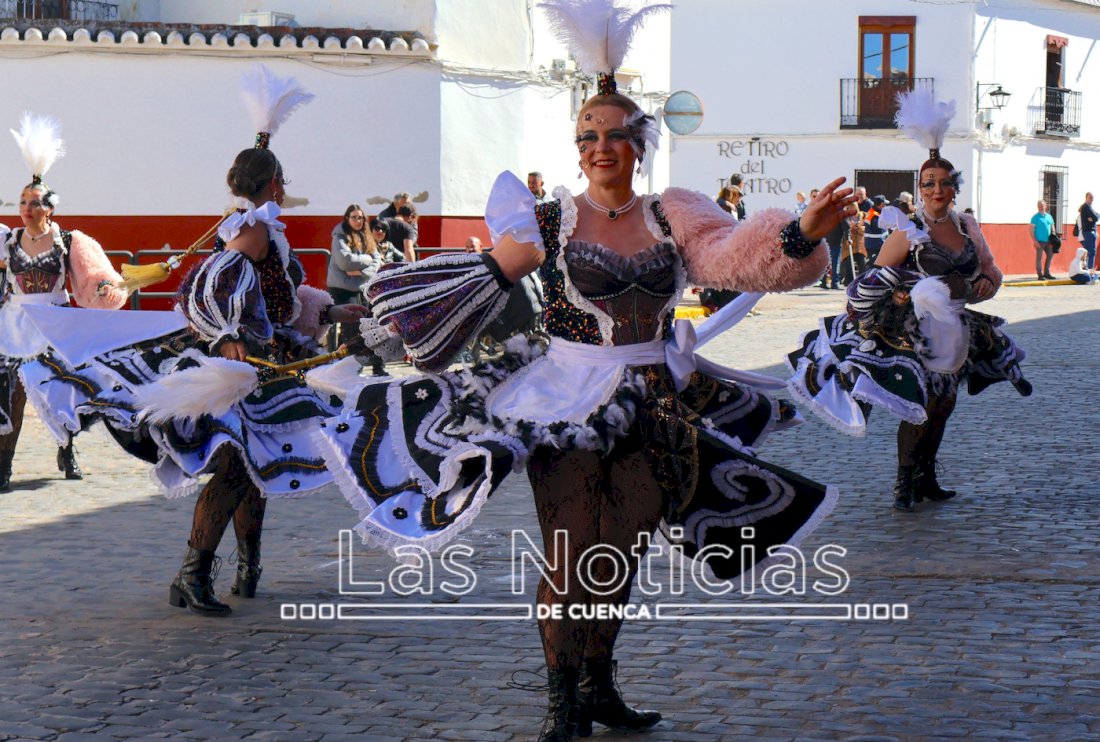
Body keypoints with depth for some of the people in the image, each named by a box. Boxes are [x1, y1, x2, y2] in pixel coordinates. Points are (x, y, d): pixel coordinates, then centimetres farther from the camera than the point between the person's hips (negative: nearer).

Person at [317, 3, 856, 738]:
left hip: (652, 411, 3)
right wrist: (388, 318, 5)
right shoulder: (549, 223, -4)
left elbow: (735, 254, -14)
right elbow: (478, 283, 4)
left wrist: (802, 233, -32)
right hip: (565, 407, -3)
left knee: (620, 555, 10)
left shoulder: (671, 218, 1)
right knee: (571, 559, -6)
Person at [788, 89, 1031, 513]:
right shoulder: (908, 232, -10)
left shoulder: (967, 228, 7)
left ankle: (926, 478, 23)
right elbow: (874, 280, -8)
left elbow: (991, 271, 16)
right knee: (919, 403, -11)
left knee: (942, 402, 11)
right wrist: (897, 297, -25)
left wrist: (985, 284, -5)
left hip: (953, 331, 6)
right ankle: (906, 483, 0)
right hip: (912, 333, -6)